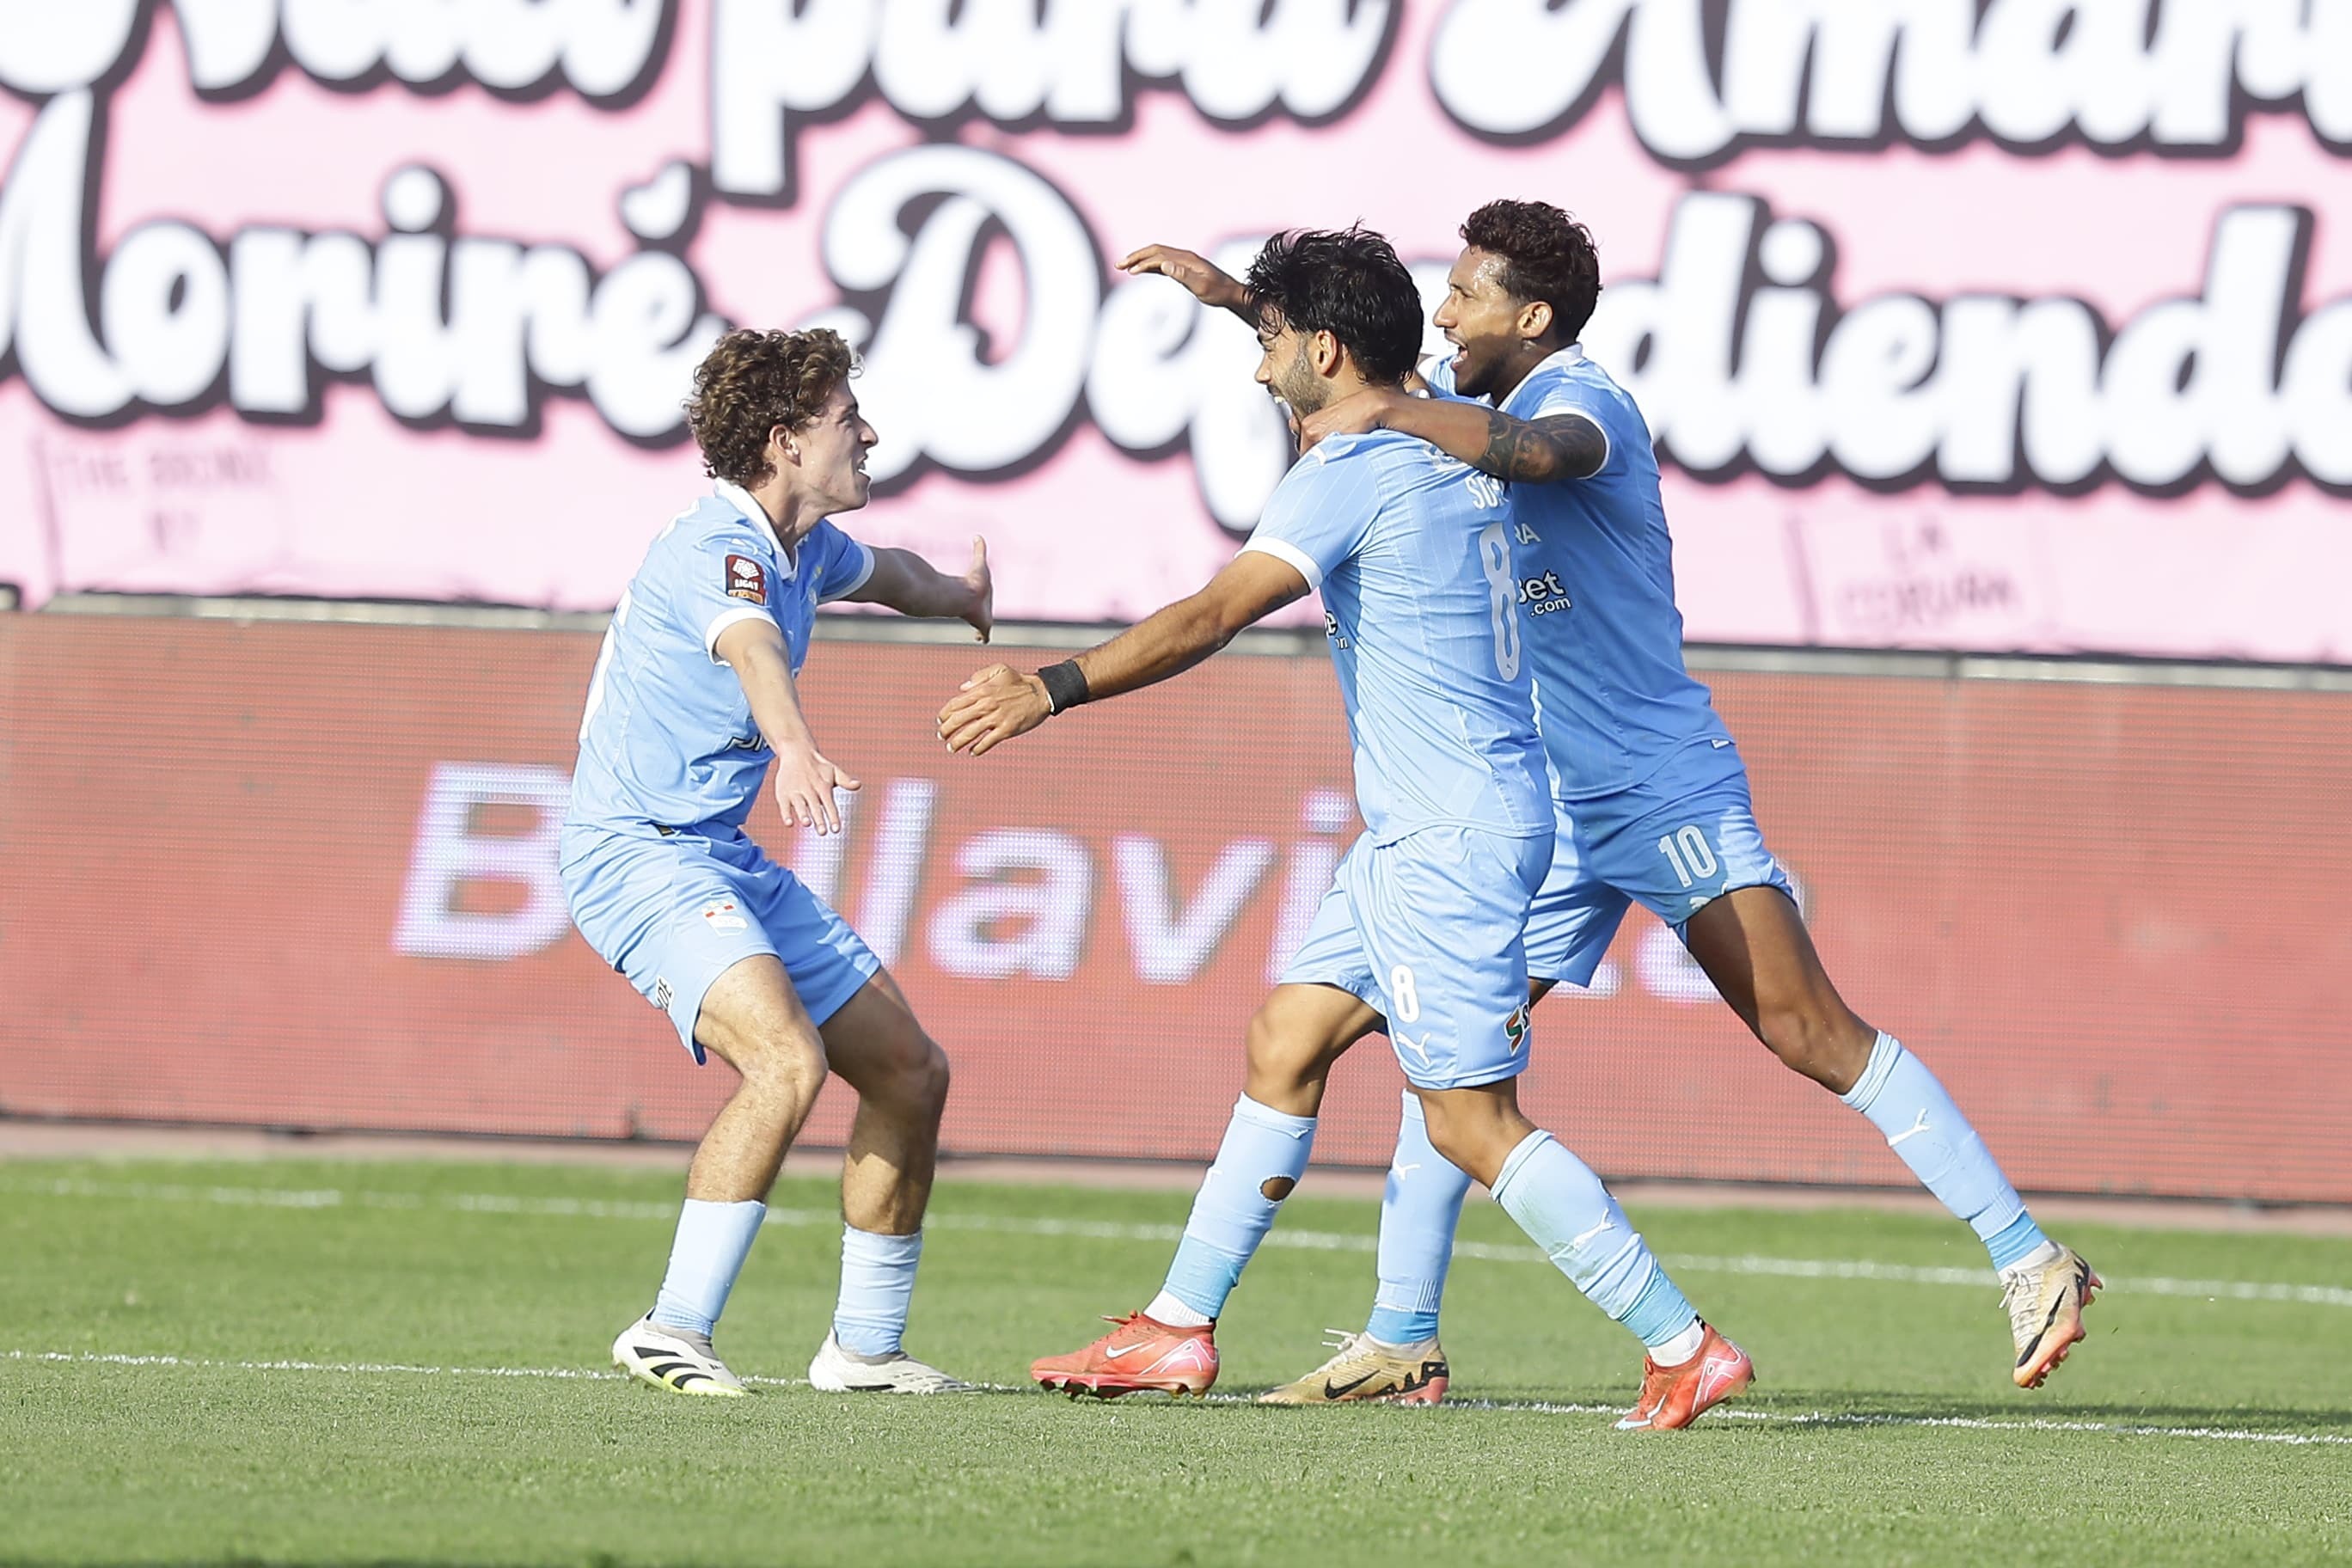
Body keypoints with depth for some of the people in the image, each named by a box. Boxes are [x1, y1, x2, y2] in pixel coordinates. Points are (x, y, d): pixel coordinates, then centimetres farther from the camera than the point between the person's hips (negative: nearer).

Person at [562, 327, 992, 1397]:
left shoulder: (806, 548, 11)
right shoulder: (720, 548, -20)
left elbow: (882, 572, 38)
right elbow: (753, 648, -44)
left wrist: (958, 596, 58)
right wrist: (794, 750, -64)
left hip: (727, 860, 10)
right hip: (638, 853, -10)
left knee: (910, 1071, 9)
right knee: (788, 1059, -30)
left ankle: (865, 1347, 20)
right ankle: (673, 1335, -27)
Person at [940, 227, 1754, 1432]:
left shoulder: (1352, 474, -17)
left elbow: (1212, 616, -25)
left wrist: (1051, 690, -27)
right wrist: (1228, 291, 43)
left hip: (1449, 837, -10)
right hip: (1414, 834, 10)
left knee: (1472, 1118, -7)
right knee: (1285, 1039, 12)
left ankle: (1684, 1348, -6)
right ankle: (1178, 1331, 16)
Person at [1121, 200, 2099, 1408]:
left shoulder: (1581, 402, -16)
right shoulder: (1468, 392, 10)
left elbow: (1530, 449, -41)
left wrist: (1382, 412, -35)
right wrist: (1229, 296, 22)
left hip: (1669, 791, -9)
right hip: (1544, 810, 9)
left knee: (1810, 1033, -16)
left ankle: (2029, 1261, -15)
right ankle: (1401, 1339, 13)